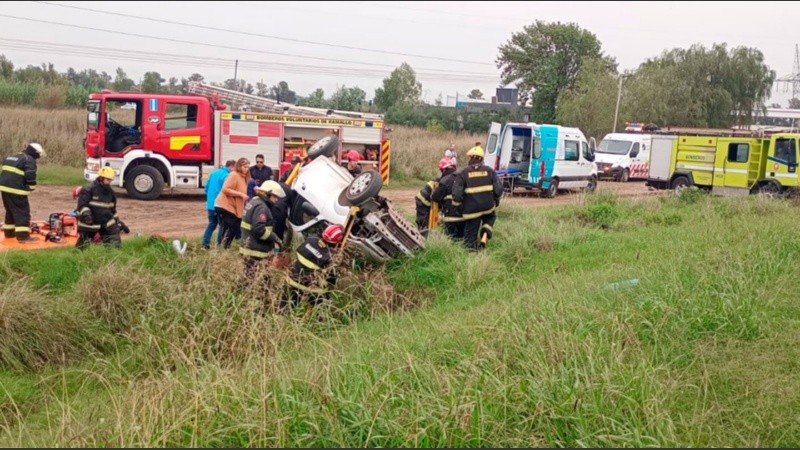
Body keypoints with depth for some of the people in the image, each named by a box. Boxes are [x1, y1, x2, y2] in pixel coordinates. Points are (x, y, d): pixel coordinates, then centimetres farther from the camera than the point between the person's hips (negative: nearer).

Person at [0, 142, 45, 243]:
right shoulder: (29, 160, -5)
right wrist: (31, 188, -6)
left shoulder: (11, 158, 24)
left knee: (10, 210, 22)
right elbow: (30, 176, -17)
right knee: (22, 212, -5)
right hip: (16, 189, -9)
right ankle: (23, 236, -9)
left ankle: (9, 232, 30)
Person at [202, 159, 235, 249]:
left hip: (210, 204, 8)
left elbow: (206, 187, 15)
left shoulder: (214, 172, 11)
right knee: (223, 225, 4)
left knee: (212, 224, 16)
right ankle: (219, 244, 5)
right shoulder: (226, 175, -14)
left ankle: (205, 243, 10)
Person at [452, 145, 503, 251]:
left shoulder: (464, 173, -3)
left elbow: (457, 193, -10)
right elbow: (499, 188, 2)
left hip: (471, 209, -2)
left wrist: (459, 207, 4)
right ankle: (485, 236, 10)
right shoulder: (489, 171, 4)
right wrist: (496, 201, 19)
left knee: (470, 234, 8)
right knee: (491, 217, 33)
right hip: (488, 206, 2)